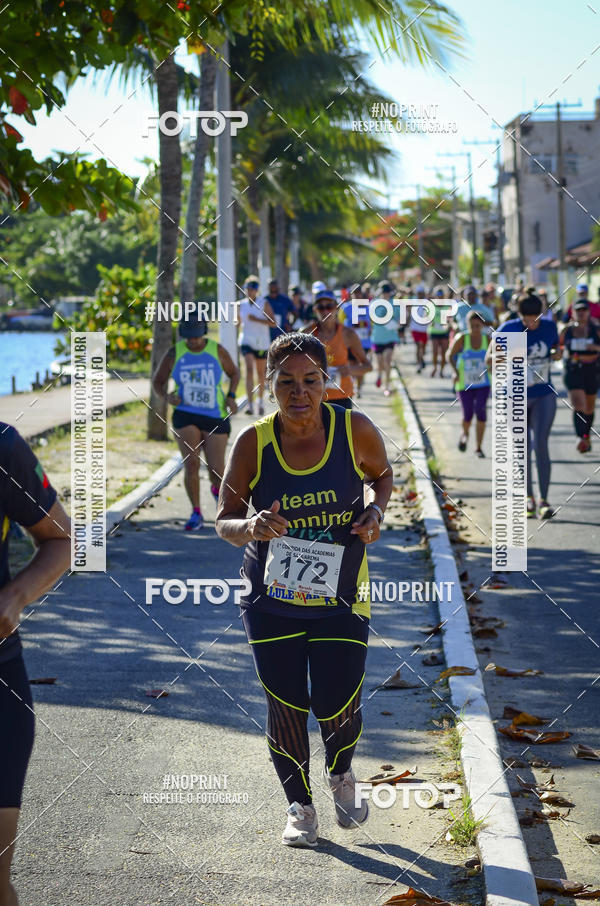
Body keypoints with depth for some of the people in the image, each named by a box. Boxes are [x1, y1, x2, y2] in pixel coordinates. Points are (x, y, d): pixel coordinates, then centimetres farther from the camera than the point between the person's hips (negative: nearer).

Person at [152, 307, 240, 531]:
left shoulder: (217, 351, -1)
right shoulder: (174, 354, -1)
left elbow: (234, 372, 15)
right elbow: (158, 381, 10)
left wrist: (231, 397, -1)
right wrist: (167, 397, -11)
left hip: (215, 418, 0)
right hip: (186, 417, 0)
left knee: (216, 470, -3)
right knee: (191, 463, -18)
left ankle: (217, 488, 35)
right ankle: (196, 514, -4)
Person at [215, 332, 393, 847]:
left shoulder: (355, 431, -10)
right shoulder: (253, 443, -11)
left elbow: (381, 474, 11)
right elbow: (224, 522, -4)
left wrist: (375, 511, -10)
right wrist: (251, 527, -26)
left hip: (341, 597, 0)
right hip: (272, 599, 0)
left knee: (336, 707, -4)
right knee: (285, 708, 5)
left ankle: (341, 774, 32)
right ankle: (300, 806, 31)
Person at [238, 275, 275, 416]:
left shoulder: (264, 304, -4)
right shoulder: (241, 305, 4)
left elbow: (273, 322, -11)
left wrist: (257, 320, -19)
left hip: (262, 342, 0)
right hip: (246, 342, 1)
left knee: (261, 372, 11)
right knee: (249, 369, -17)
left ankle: (261, 401, 32)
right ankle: (249, 403, -24)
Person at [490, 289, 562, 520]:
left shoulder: (549, 327, -3)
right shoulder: (508, 329, -10)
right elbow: (489, 357, -3)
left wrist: (557, 353, -8)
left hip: (544, 396, 0)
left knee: (540, 444, -12)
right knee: (523, 449, 5)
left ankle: (544, 500, -7)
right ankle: (529, 497, 22)